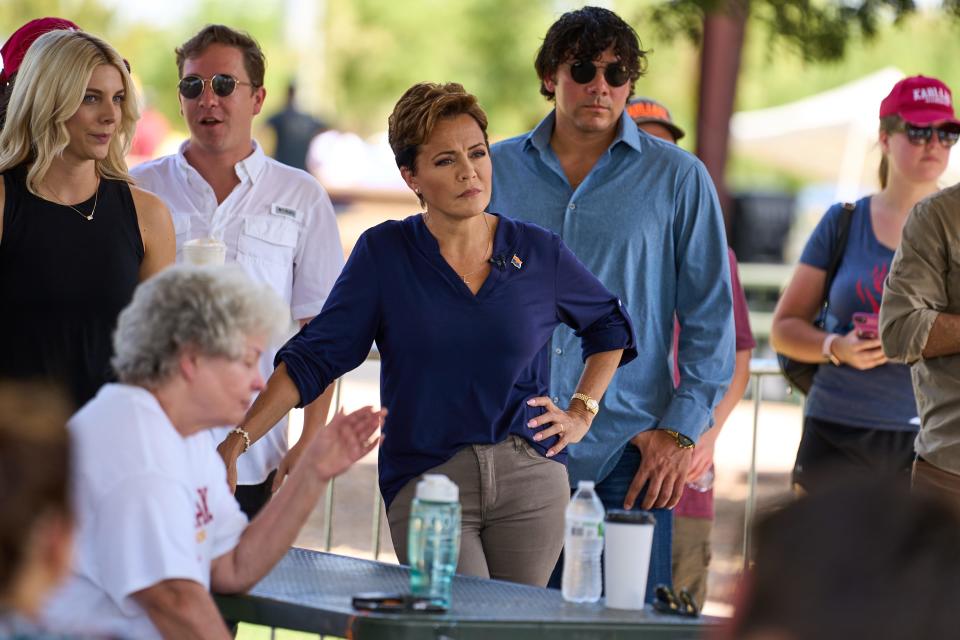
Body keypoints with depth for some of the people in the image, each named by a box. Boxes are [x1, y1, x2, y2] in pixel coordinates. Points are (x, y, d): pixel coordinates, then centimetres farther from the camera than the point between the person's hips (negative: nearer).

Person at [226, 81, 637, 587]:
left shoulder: (538, 253, 5)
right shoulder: (385, 253, 0)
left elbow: (609, 324, 24)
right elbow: (313, 358, -2)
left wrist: (581, 413, 12)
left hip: (530, 477, 3)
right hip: (424, 482, -2)